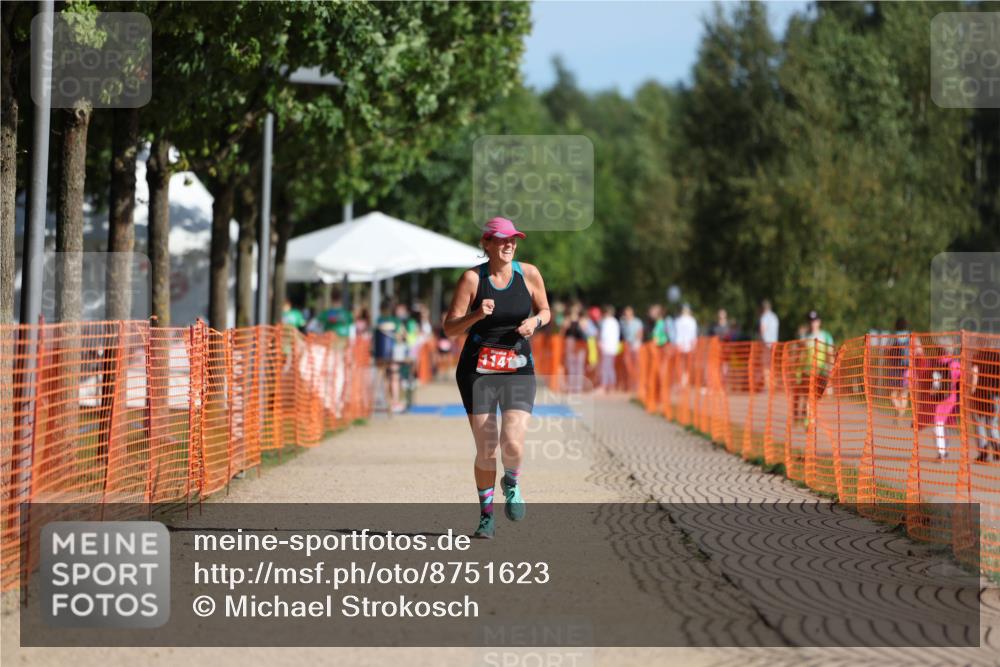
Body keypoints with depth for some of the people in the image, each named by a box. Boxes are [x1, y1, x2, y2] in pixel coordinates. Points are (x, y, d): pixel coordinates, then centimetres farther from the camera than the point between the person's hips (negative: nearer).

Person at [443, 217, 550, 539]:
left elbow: (545, 311, 15)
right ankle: (486, 516, 19)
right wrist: (476, 315, -23)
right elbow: (450, 327, -5)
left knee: (512, 443, -16)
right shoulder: (472, 278, -5)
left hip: (518, 370, 1)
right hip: (478, 370, -1)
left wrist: (535, 321, -7)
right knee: (486, 451, -3)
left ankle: (511, 483, 19)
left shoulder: (529, 273, 0)